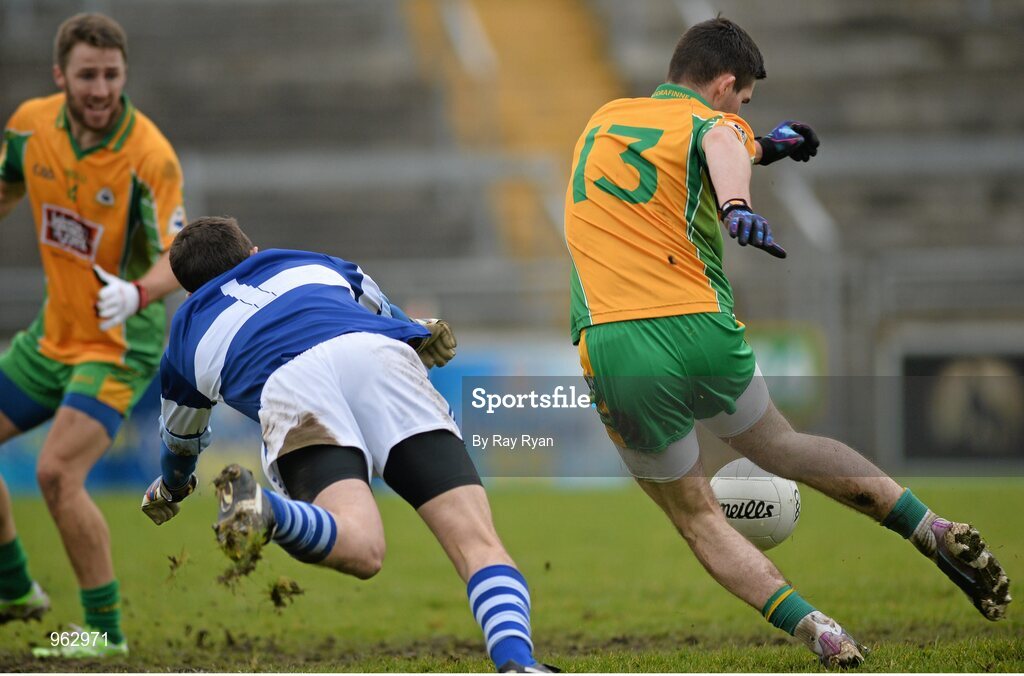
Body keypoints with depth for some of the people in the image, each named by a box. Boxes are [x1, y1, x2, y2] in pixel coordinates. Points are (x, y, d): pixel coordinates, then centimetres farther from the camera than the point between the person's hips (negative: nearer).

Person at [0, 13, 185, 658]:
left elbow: (176, 261, -27)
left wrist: (137, 292, -46)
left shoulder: (151, 157, -23)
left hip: (117, 344, -7)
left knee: (58, 471, -23)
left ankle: (107, 633, -12)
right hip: (52, 333, 7)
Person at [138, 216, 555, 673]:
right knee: (476, 542, -9)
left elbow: (180, 443, 54)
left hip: (286, 386, -1)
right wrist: (422, 332, 80)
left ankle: (264, 510, -51)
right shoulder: (309, 262, 41)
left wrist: (170, 488, 75)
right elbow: (383, 310, 58)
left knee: (360, 549, -21)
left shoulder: (186, 332, 38)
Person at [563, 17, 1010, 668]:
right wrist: (737, 205, -45)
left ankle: (824, 637, -3)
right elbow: (719, 145, -25)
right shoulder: (711, 123, 3)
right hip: (704, 334, -2)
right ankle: (935, 531, 18)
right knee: (783, 444, 27)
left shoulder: (604, 119, 18)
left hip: (614, 354, 2)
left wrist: (758, 146, 46)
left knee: (700, 519, 13)